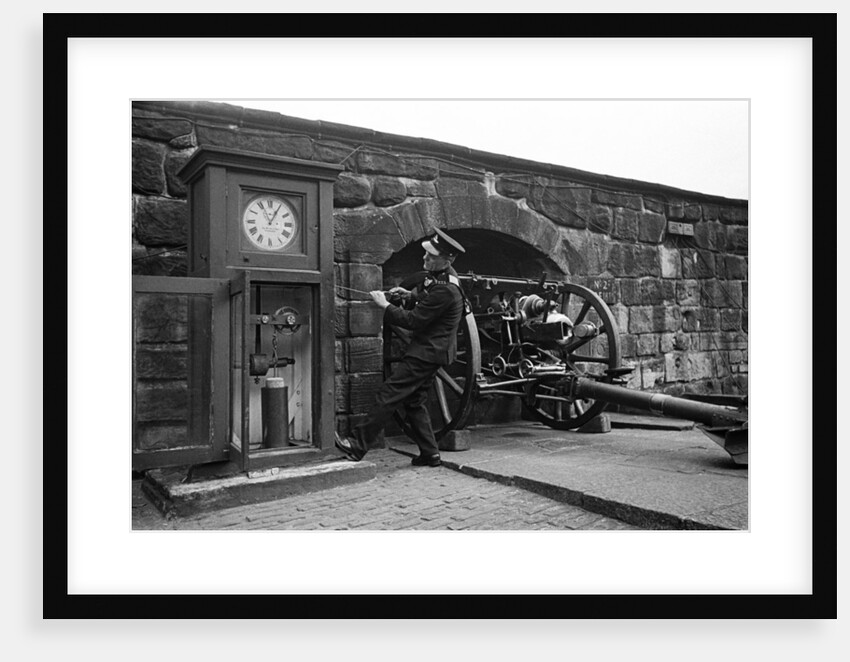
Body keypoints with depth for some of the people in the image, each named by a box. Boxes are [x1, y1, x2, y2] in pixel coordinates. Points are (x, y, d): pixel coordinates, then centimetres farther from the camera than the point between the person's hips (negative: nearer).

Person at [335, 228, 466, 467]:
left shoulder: (444, 290, -24)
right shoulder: (438, 277, 8)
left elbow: (413, 321, -21)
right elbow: (422, 293, 26)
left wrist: (385, 305, -11)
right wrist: (408, 295, 4)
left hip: (428, 352, -10)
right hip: (429, 350, 10)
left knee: (389, 394, -10)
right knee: (415, 401, 14)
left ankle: (358, 444, -5)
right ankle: (429, 454, 19)